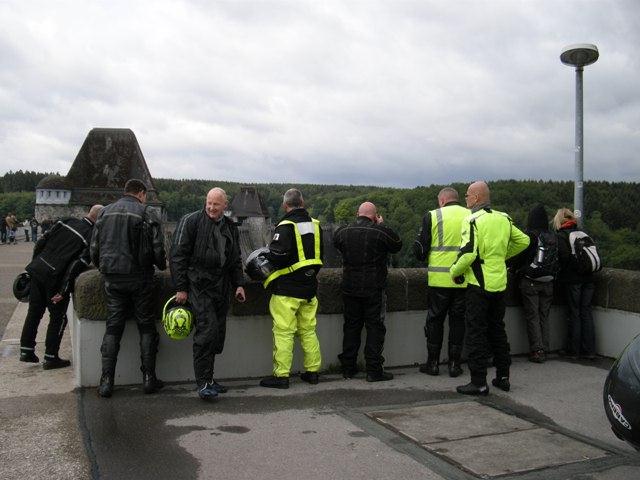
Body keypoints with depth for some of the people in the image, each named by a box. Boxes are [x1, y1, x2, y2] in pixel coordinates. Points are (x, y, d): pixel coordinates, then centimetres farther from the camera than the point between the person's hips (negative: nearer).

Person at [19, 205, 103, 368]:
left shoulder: (67, 222, 6)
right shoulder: (92, 237, -12)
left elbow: (41, 242, 8)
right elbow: (77, 266, -17)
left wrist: (36, 263, 19)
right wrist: (64, 291, -14)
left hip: (37, 271, 6)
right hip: (54, 279, -6)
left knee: (34, 312, 18)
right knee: (58, 318, 10)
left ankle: (26, 351, 28)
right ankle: (50, 358, 17)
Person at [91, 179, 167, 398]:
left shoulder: (105, 212, 7)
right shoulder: (146, 214, -6)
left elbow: (94, 247, 10)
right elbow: (158, 249, -9)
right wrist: (162, 266, 10)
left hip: (112, 279, 3)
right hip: (139, 279, -3)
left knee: (112, 328, 8)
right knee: (146, 327, 8)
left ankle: (106, 381, 6)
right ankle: (148, 378, 10)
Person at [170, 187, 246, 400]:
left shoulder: (230, 227, 16)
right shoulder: (191, 221, -2)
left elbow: (235, 260, 25)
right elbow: (178, 255, -4)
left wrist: (239, 284, 13)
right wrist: (181, 288, -8)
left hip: (221, 287, 6)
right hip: (199, 285, -6)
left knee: (218, 333, 5)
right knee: (207, 329, -15)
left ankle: (207, 378, 16)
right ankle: (203, 383, -8)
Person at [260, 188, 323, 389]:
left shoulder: (286, 226, -15)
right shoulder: (315, 224, 9)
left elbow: (277, 256, -25)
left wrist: (267, 257, -4)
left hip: (287, 289, -7)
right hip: (309, 287, 7)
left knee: (283, 332, -1)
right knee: (308, 331, 15)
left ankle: (281, 375, 3)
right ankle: (312, 372, 21)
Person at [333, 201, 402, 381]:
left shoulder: (342, 232, -1)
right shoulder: (381, 232, -12)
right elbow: (397, 245, 4)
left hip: (350, 289, 4)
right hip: (374, 290, -3)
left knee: (351, 326, 13)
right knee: (375, 328, 4)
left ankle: (348, 368, 19)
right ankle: (374, 370, 4)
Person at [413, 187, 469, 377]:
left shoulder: (432, 216, -3)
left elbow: (420, 249, -2)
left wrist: (424, 258, 20)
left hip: (439, 279, -2)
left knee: (435, 320, 9)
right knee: (458, 319, 11)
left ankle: (433, 362, 15)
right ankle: (454, 363, 15)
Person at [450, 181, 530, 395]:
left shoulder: (472, 220, -13)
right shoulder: (504, 219, 9)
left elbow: (468, 254, -22)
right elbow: (523, 241, 18)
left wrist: (455, 271, -6)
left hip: (479, 285, -7)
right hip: (500, 284, 7)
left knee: (475, 333, 0)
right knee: (497, 330, 18)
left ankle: (479, 383, 2)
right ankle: (503, 377, 24)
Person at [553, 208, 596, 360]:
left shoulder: (561, 236, -7)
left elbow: (564, 257, -17)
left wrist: (560, 273, -1)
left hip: (572, 279, -5)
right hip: (588, 278, 5)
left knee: (574, 313, 1)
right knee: (587, 312, 9)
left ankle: (573, 351, 7)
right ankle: (589, 351, 12)